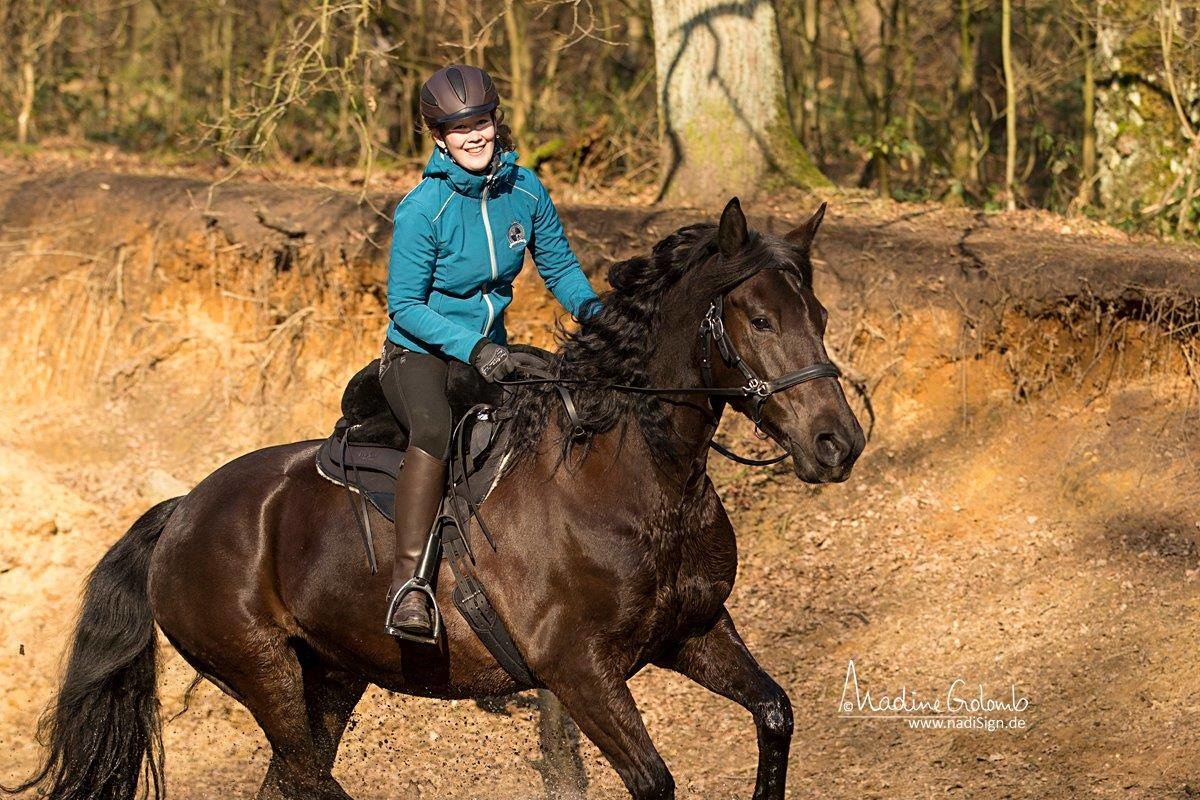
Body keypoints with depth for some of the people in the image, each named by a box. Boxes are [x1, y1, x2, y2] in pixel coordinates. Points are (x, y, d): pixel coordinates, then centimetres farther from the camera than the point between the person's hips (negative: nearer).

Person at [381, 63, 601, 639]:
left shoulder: (525, 190, -2)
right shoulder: (423, 209, -18)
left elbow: (559, 266, 11)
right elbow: (405, 305, -15)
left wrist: (588, 307, -11)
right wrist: (471, 348, -27)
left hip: (491, 350, 6)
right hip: (419, 354, -6)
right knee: (437, 430, -37)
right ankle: (408, 586, -40)